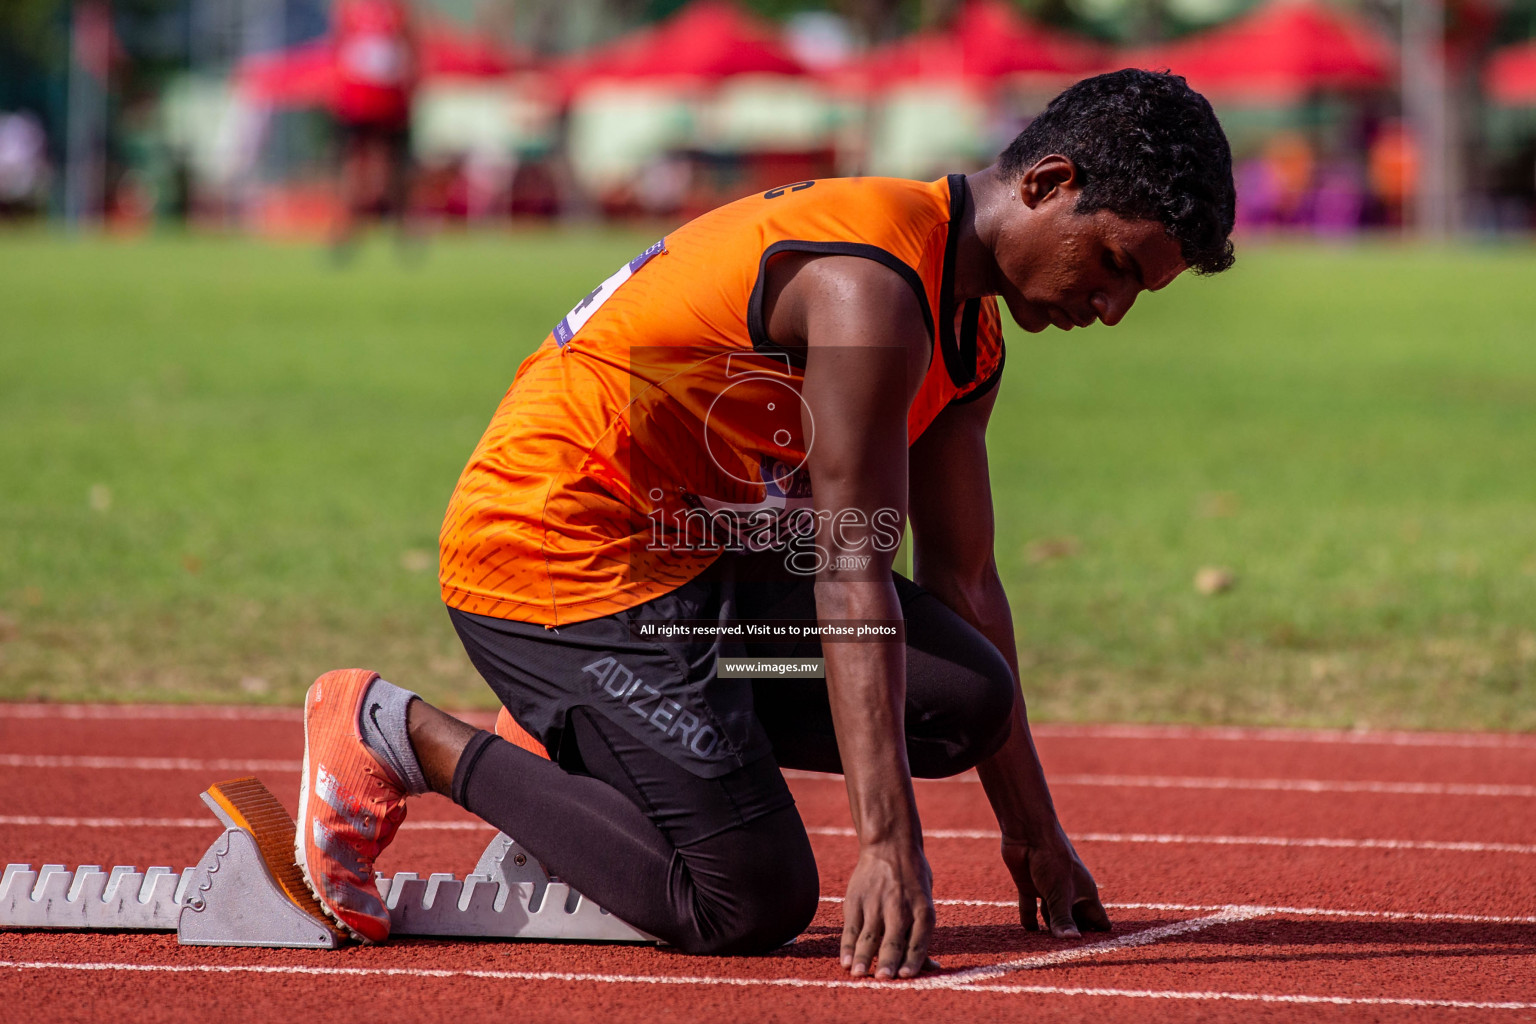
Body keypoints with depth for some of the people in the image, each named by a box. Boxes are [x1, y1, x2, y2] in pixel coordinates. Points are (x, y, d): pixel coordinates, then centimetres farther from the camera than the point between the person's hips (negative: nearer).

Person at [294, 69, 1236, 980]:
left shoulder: (970, 330, 10)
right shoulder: (872, 282, -23)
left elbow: (965, 584, 16)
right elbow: (853, 574, -28)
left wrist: (1035, 832, 18)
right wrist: (888, 844, -33)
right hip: (551, 554, -10)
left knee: (967, 702, -6)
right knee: (751, 906, -15)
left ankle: (580, 735, 7)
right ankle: (401, 733, -3)